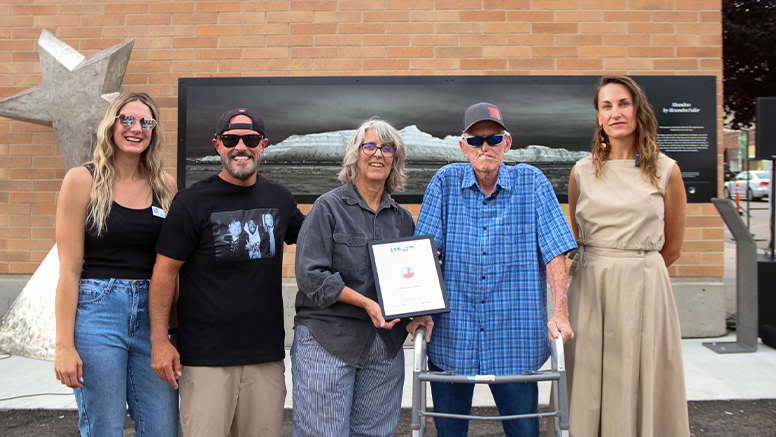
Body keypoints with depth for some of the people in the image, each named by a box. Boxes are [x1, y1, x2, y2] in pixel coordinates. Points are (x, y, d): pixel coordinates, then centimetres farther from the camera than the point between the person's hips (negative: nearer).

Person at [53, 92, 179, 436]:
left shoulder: (165, 185, 8)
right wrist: (64, 345, -9)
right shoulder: (83, 180, -2)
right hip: (97, 313, -3)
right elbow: (69, 268, -5)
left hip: (151, 315, 4)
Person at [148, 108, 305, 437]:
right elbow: (164, 273, -4)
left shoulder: (280, 199, 8)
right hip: (205, 356, -4)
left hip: (266, 354, 4)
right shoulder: (192, 202, -4)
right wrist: (160, 341, -7)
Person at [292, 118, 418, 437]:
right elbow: (310, 273, -10)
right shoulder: (329, 207, -1)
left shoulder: (402, 218, 14)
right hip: (328, 339, -4)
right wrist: (366, 303, -18)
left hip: (385, 345, 5)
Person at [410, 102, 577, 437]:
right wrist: (421, 310, -9)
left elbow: (554, 252, -3)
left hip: (516, 340, 0)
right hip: (452, 337, 1)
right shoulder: (445, 182, 2)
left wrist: (560, 313, -11)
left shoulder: (532, 182, 1)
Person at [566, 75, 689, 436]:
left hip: (644, 287, -1)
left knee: (641, 383, 4)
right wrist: (600, 269, 13)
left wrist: (636, 268, 8)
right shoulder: (582, 172, 6)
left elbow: (672, 248, 8)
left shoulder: (666, 171, 2)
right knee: (590, 382, 5)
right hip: (590, 287, 1)